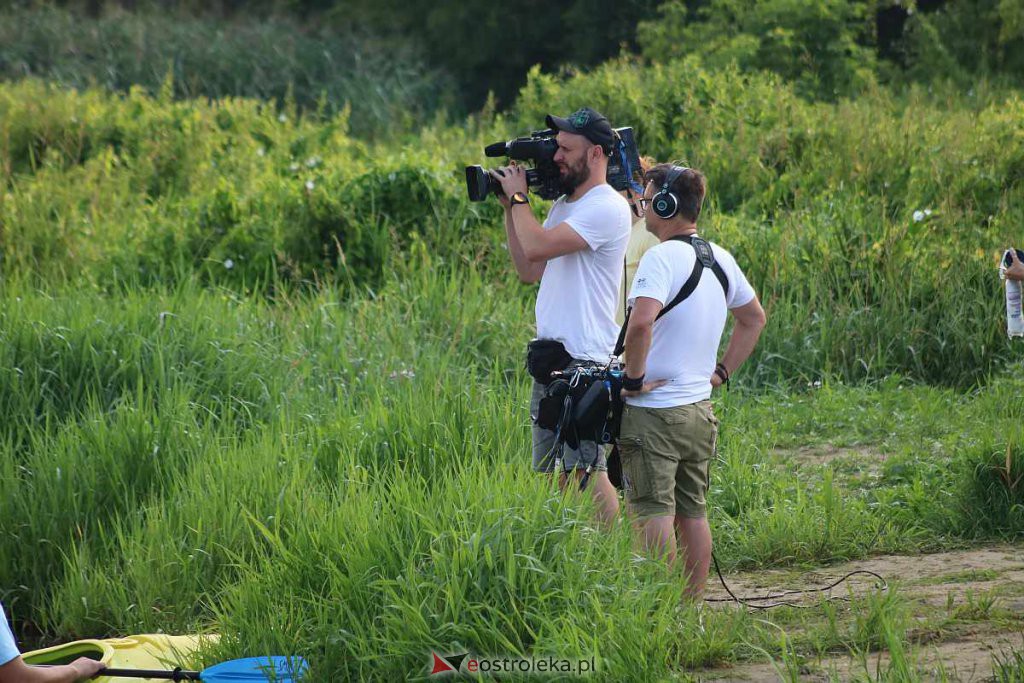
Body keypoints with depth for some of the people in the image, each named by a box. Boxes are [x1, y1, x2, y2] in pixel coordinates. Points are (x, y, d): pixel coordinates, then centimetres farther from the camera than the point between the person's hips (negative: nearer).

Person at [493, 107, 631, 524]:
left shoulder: (607, 208, -13)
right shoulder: (563, 205, 18)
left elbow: (537, 247, -22)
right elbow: (529, 270, 19)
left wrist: (518, 196, -6)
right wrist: (509, 207, 13)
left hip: (586, 362, -10)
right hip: (549, 358, 10)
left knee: (587, 472, -12)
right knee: (552, 472, 10)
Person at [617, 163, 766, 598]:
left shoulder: (662, 257, -17)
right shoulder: (720, 258, 9)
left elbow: (640, 323, -32)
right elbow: (754, 319, 22)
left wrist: (634, 378, -19)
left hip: (653, 410, -8)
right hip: (699, 408, 8)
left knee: (654, 514, -6)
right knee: (693, 512, 13)